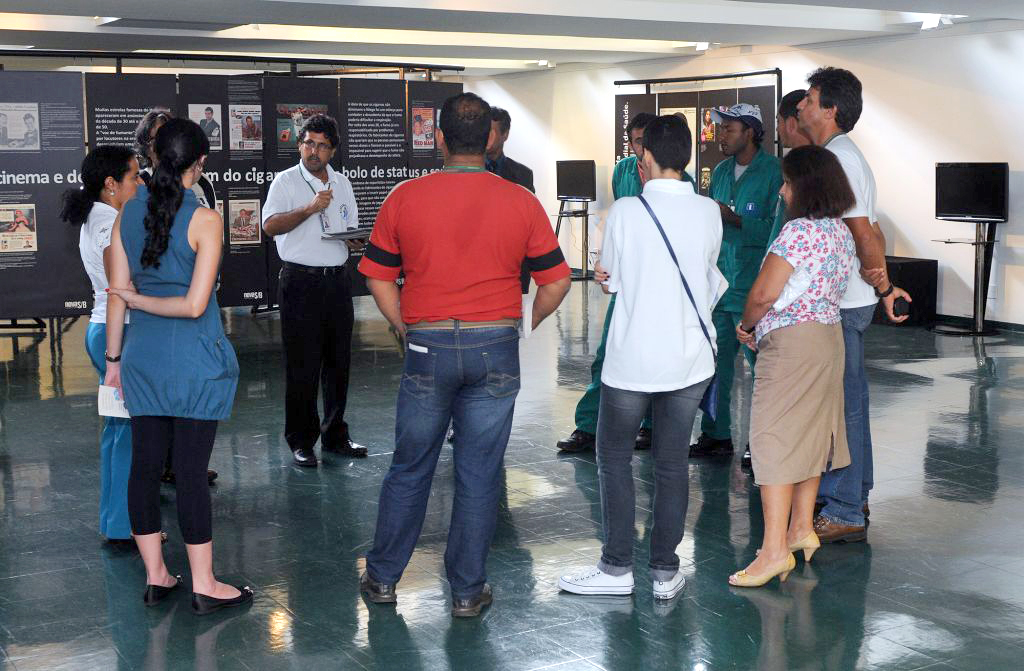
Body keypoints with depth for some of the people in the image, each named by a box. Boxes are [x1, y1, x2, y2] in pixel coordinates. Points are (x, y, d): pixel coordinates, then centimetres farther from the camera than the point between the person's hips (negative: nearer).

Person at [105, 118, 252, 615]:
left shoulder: (128, 213, 3)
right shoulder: (204, 220, -12)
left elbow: (116, 293, 6)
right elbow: (195, 305, -16)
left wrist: (113, 358, 13)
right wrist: (140, 300, -3)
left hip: (143, 357, 5)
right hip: (194, 360, -5)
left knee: (145, 466, 11)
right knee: (191, 471, 0)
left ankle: (155, 577, 21)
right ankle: (204, 586, 9)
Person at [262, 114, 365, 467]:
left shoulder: (342, 183, 15)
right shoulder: (286, 181, -2)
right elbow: (270, 225, -16)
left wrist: (355, 242, 1)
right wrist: (311, 208, -26)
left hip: (338, 280, 5)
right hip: (301, 281, -5)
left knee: (338, 361, 10)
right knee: (303, 365, -3)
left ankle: (335, 435, 21)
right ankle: (301, 441, 6)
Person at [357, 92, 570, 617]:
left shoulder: (404, 198, -2)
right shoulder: (522, 203, -2)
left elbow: (378, 278, 4)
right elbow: (556, 283, 2)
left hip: (427, 346, 0)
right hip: (495, 348, 0)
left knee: (409, 468, 14)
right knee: (479, 475, 8)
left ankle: (382, 578, 25)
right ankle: (468, 590, 16)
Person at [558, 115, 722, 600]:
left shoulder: (626, 211, -12)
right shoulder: (709, 213, -1)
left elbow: (609, 279, -1)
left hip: (633, 359, -3)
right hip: (691, 359, 3)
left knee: (614, 457, 12)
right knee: (673, 463, 10)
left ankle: (616, 568, 14)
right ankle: (665, 572, 15)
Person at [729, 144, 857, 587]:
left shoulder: (799, 231, -18)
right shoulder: (841, 232, 11)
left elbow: (764, 293, -21)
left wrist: (747, 325, -1)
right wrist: (762, 326, 10)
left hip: (791, 342, -10)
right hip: (829, 335, 10)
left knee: (774, 438, -7)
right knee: (810, 433, 17)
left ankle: (775, 548, -9)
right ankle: (802, 526, 27)